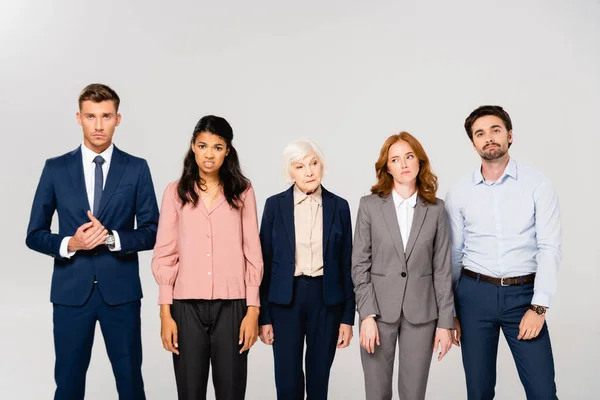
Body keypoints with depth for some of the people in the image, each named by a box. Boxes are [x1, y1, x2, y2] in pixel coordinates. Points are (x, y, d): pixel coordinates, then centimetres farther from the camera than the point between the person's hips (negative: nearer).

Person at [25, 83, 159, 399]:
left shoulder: (136, 169, 1)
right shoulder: (56, 169, 3)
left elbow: (152, 232, -1)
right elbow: (35, 235, 4)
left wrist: (112, 238, -18)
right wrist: (69, 243, -15)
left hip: (121, 290, 0)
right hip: (71, 291, 1)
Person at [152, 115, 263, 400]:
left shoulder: (242, 192, 4)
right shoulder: (175, 192, 4)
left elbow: (252, 254, 3)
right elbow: (164, 255, 3)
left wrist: (253, 309, -3)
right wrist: (165, 312, -3)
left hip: (231, 306, 0)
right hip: (187, 306, 0)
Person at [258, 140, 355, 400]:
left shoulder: (339, 206, 2)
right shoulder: (275, 205, -1)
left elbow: (346, 264, 3)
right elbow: (264, 261, 1)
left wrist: (348, 317, 0)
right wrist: (263, 316, -1)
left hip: (327, 298, 1)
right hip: (285, 299, -1)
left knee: (319, 377, 10)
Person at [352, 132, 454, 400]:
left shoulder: (435, 209, 3)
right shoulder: (370, 205, -1)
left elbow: (442, 269, 3)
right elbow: (360, 264, -3)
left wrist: (445, 321, -1)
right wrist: (367, 315, -10)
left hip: (421, 313, 1)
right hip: (379, 310, -1)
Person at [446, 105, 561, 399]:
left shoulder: (538, 185, -2)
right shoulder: (459, 192, 3)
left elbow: (550, 248, -7)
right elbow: (453, 253, 7)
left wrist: (538, 306, -14)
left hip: (523, 294, -1)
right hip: (474, 294, 1)